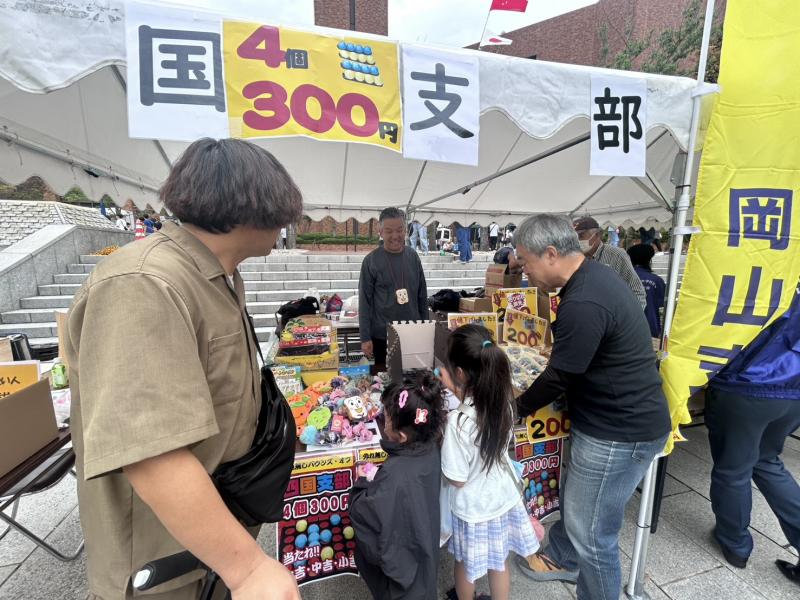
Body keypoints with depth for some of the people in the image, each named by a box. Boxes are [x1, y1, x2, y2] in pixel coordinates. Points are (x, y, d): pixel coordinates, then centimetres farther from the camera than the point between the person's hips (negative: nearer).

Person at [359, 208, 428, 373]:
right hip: (382, 335, -3)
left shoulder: (413, 257, 2)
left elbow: (422, 296, 8)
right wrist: (365, 337, -9)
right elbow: (365, 302, -7)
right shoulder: (371, 261, -8)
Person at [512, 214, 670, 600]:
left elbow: (559, 378, -20)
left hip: (621, 432, -10)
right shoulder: (592, 275, 4)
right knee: (573, 499, 28)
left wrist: (518, 408, -3)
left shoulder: (584, 304, -30)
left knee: (592, 532, 9)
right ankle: (562, 560, 52)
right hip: (611, 418, 10)